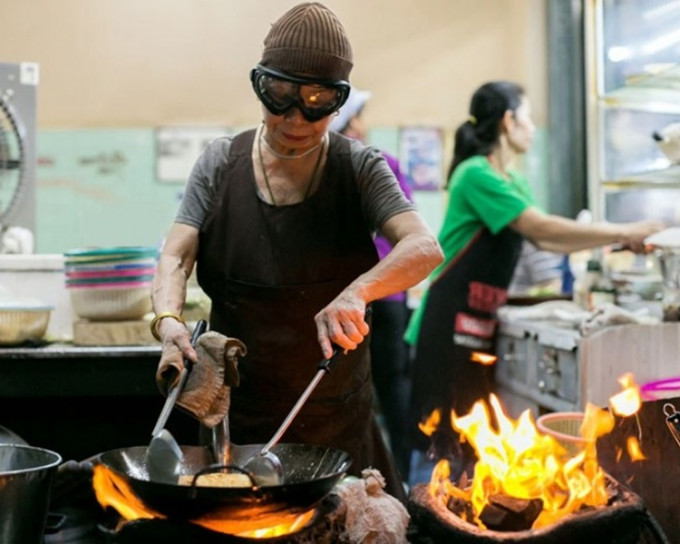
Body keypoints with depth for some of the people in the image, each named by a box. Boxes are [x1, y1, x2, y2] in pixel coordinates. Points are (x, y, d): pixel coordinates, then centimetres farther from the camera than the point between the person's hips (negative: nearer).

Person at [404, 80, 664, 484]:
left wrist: (618, 240, 7)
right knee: (441, 436, -4)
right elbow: (542, 228, -20)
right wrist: (623, 232, -14)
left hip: (480, 322, 9)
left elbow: (546, 242, 13)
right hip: (450, 321, -9)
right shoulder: (475, 174, -16)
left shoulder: (513, 182, 14)